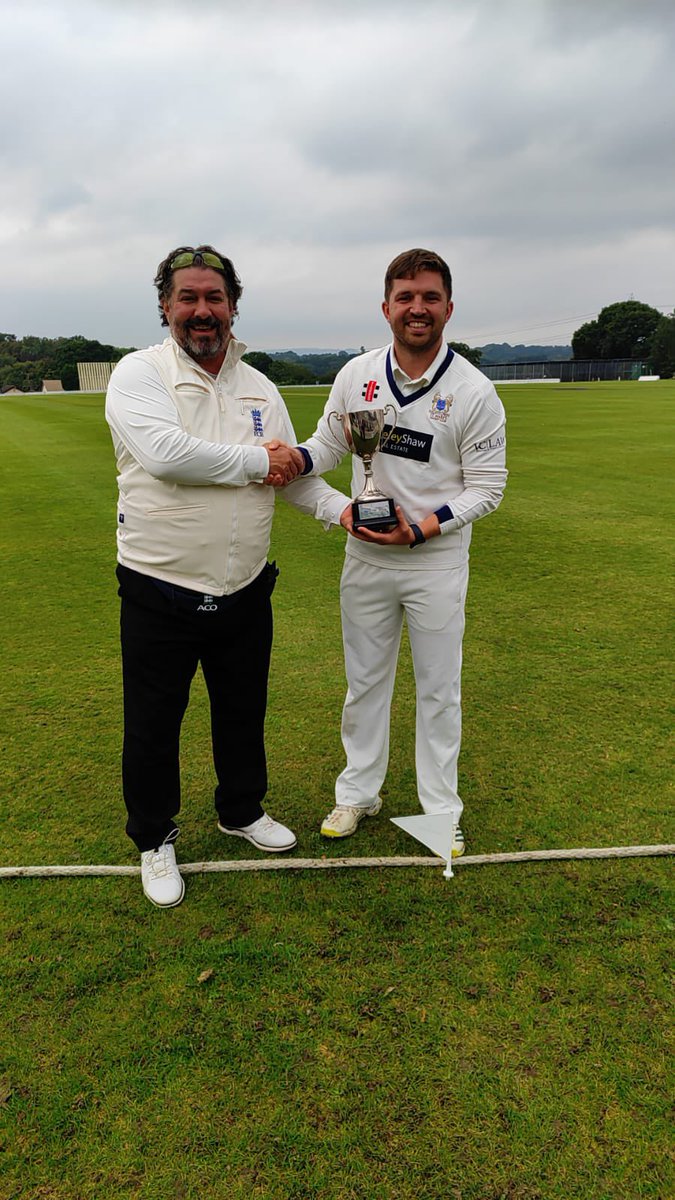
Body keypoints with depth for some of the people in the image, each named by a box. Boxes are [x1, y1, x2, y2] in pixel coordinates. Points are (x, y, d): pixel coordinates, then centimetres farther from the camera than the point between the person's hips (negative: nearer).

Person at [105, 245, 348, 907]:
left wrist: (344, 509, -7)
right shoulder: (139, 373, -8)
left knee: (243, 713, 21)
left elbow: (294, 474, 10)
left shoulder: (259, 388, 9)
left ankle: (242, 811, 46)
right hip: (160, 597, -4)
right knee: (153, 726, 11)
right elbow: (166, 453, -25)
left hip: (245, 593, 5)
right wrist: (256, 461, -15)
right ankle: (154, 839, 35)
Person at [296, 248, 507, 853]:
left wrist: (420, 529, -20)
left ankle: (441, 808, 27)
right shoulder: (355, 376, -1)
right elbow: (327, 445, 10)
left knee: (439, 689, 9)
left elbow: (486, 487, -8)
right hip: (365, 558, 3)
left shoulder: (474, 392, -10)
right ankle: (358, 792, 33)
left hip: (438, 561, -2)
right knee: (364, 682, 14)